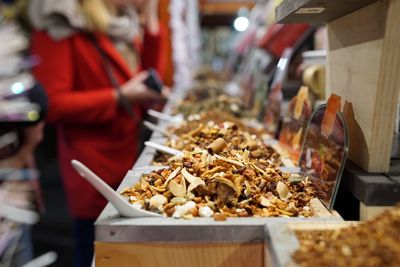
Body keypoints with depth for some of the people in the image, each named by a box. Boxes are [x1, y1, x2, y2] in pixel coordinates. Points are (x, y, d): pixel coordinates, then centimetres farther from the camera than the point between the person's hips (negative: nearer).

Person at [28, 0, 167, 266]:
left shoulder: (123, 22, 11)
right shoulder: (59, 24, -12)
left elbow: (147, 74, 15)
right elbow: (52, 104, -16)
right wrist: (119, 96, -17)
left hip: (129, 152, 7)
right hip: (94, 165, -7)